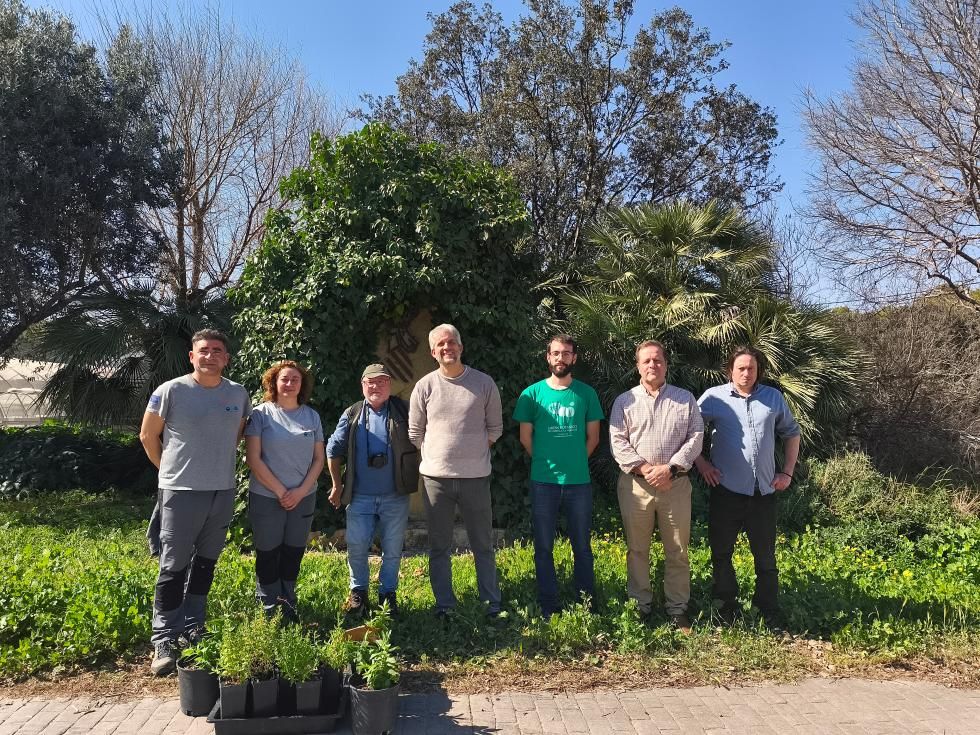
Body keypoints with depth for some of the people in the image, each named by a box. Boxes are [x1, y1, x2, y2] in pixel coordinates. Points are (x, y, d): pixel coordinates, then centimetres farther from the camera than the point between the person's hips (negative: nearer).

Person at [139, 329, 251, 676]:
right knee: (174, 566, -1)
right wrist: (170, 470, 7)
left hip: (223, 491, 5)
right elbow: (148, 435, 2)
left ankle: (193, 631, 29)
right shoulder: (171, 391, -7)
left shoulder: (239, 394, 5)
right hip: (181, 492, -4)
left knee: (206, 563, 15)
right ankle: (164, 642, 7)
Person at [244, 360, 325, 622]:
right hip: (266, 497, -3)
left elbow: (319, 459, 7)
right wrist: (280, 491, -11)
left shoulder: (312, 416, 7)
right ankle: (270, 612, 17)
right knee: (268, 556, 5)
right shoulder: (261, 414, -4)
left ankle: (289, 610, 23)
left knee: (293, 556, 11)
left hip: (303, 498, 3)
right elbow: (253, 459, -9)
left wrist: (301, 491, -6)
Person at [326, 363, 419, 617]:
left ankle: (388, 593, 24)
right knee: (356, 546, 2)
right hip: (360, 496, 1)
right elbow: (334, 450, 10)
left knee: (393, 549, 7)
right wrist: (337, 486, 9)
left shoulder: (403, 411, 1)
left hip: (395, 496, -1)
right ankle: (358, 591, 23)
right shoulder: (352, 415, 5)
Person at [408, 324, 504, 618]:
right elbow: (414, 432, 9)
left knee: (483, 545, 9)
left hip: (476, 477, -1)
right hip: (436, 477, 1)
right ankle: (444, 605, 23)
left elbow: (495, 427, 10)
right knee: (439, 547, 10)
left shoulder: (484, 383, 0)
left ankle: (492, 602, 21)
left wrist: (476, 451, 4)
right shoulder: (425, 386, 2)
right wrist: (435, 457, 5)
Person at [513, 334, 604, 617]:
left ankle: (587, 603, 24)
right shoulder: (532, 393, -1)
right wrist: (547, 463, 5)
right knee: (544, 548, 8)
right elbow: (525, 437, 4)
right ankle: (548, 608, 20)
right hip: (543, 482, 0)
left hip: (579, 482, 1)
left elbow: (593, 437, 8)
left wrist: (575, 463, 4)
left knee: (582, 546, 10)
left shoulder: (586, 393, 3)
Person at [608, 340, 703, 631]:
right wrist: (644, 469, -14)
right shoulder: (625, 402, 6)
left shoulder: (685, 399, 8)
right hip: (635, 484, 0)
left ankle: (677, 608, 20)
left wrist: (670, 468, -11)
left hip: (676, 484, 0)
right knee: (637, 549, 8)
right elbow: (618, 442, -2)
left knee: (677, 550, 7)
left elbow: (695, 436, 1)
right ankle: (640, 606, 21)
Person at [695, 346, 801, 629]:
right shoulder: (714, 397, -3)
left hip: (764, 490, 2)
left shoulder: (773, 398, 6)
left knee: (765, 556, 11)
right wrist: (701, 463, -4)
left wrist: (788, 472, 10)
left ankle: (770, 615, 23)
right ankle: (725, 611, 22)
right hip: (726, 490, -2)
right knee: (721, 553, 7)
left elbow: (792, 433, 17)